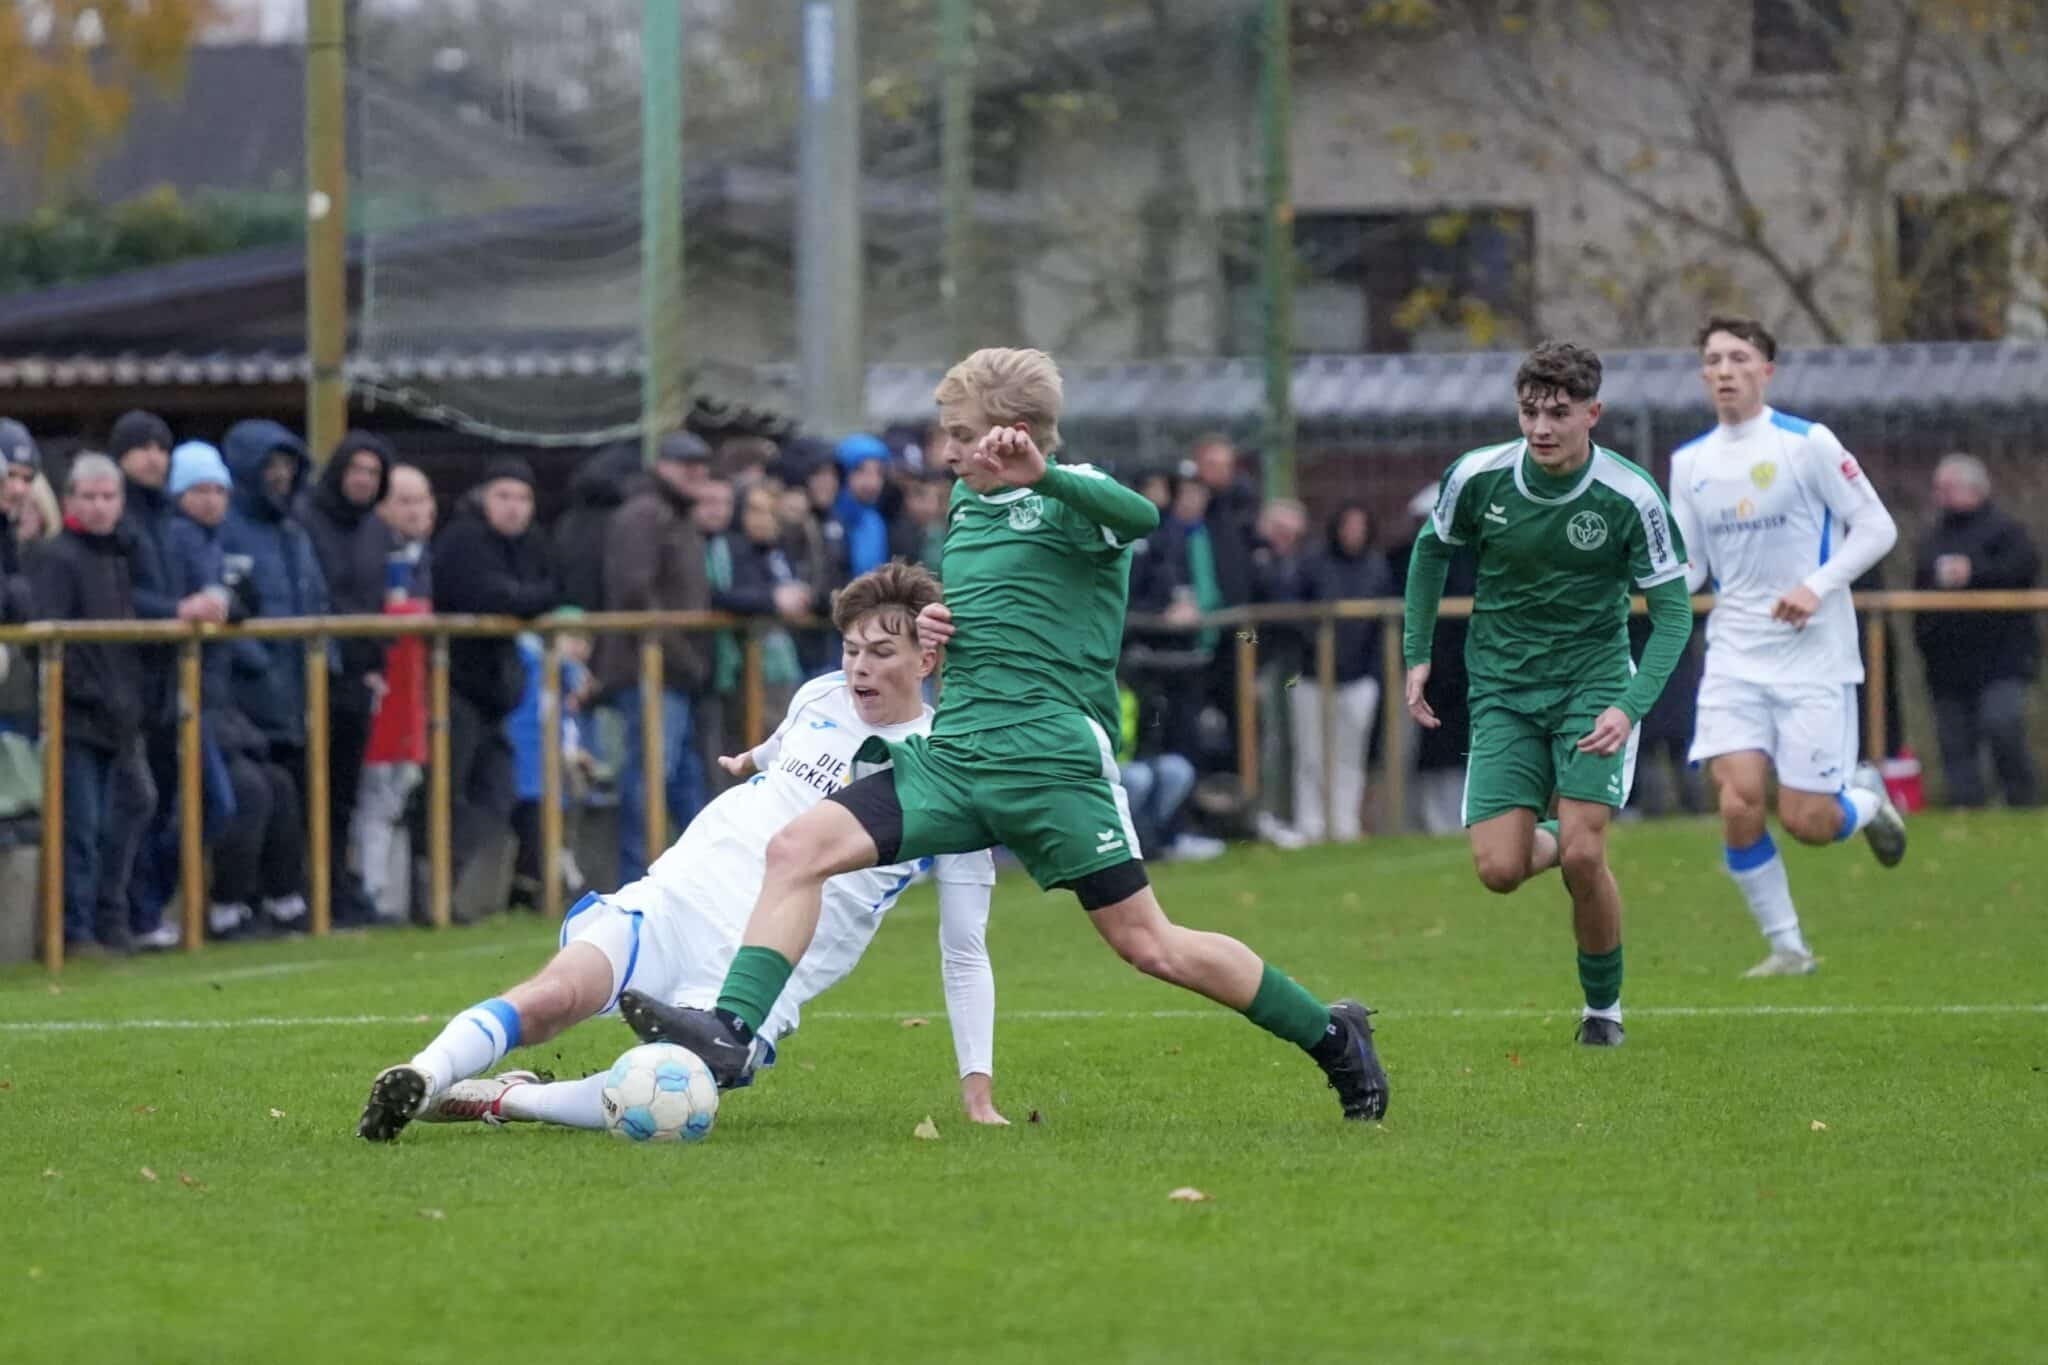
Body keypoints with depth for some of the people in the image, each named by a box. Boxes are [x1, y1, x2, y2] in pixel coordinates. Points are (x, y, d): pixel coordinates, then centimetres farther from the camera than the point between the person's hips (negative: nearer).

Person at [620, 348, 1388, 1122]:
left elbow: (1139, 516, -30)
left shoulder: (1071, 496, -6)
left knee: (1149, 945, -4)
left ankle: (1333, 1039, 13)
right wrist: (932, 621, 10)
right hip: (952, 758, 7)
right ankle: (732, 1036, -18)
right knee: (798, 849, -11)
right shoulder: (965, 501, 17)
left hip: (1051, 760, -7)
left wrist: (1040, 474, -45)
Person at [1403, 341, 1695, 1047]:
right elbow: (1432, 550, 12)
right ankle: (1551, 843, 28)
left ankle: (1604, 1006, 8)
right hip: (1503, 689, 2)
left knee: (1583, 856, -17)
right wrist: (1418, 653, 8)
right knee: (1499, 870, -11)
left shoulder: (1630, 498, -15)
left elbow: (1673, 611, -9)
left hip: (1593, 678, -2)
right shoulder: (1478, 476, -9)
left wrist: (1631, 707, -22)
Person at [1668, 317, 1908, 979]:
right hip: (1735, 657, 4)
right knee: (1739, 803, -14)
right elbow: (1688, 565, 13)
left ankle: (1866, 798, 29)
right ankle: (1786, 946, 2)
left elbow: (1877, 527, -5)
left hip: (1813, 655, -4)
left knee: (1806, 822, -7)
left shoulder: (1807, 443, -7)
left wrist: (1817, 587, -19)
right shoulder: (1690, 462, 7)